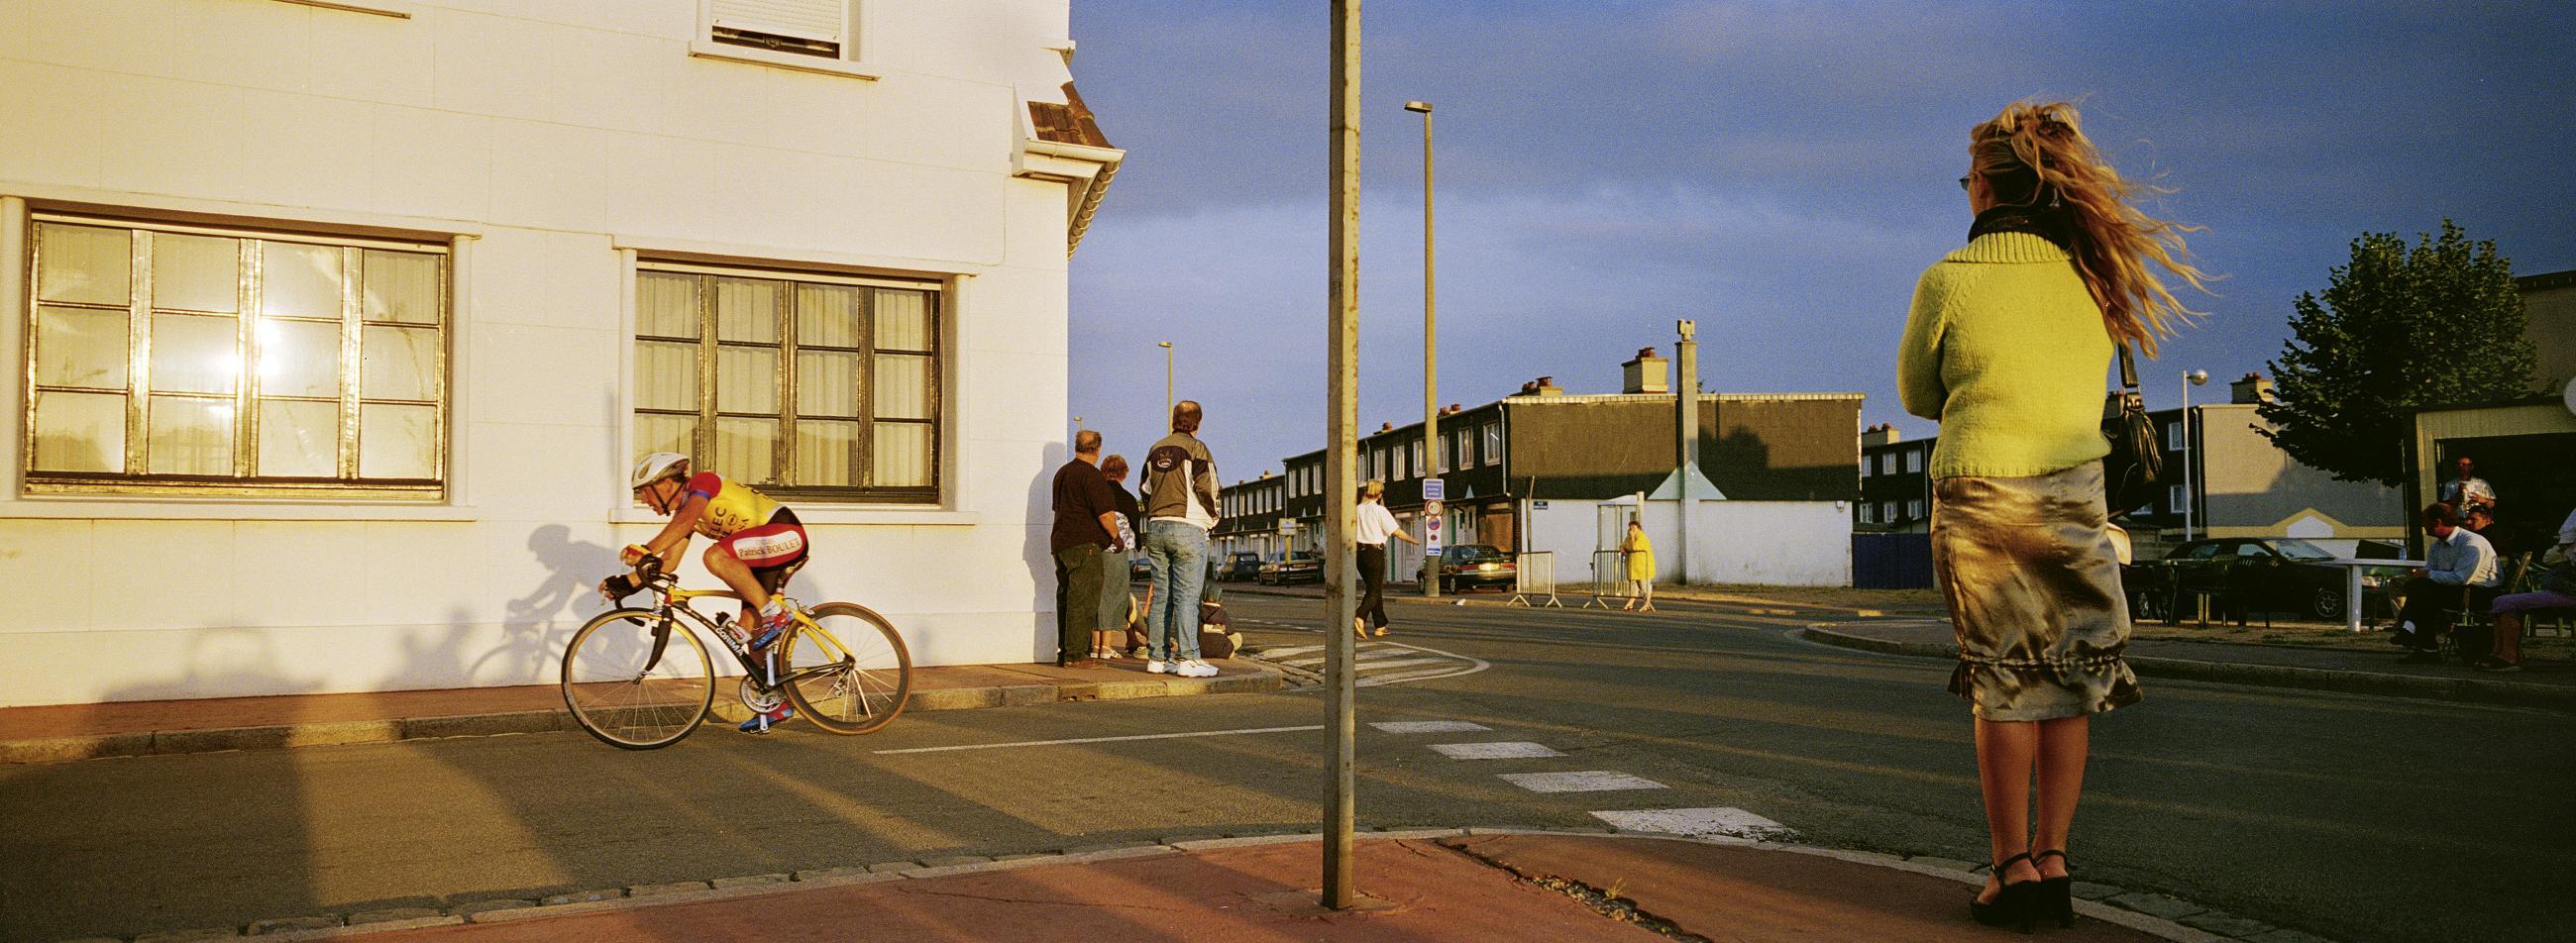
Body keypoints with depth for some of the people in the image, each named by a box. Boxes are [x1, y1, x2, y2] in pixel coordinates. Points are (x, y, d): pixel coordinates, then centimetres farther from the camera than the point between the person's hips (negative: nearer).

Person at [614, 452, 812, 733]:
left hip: (786, 534, -10)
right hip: (763, 551, 10)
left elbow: (686, 519, -30)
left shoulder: (703, 482, -10)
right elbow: (668, 562, 13)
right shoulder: (683, 511, 15)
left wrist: (647, 550, -39)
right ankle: (776, 705, 12)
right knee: (749, 630, 4)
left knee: (715, 557, -31)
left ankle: (775, 615, -21)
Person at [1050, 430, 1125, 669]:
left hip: (1060, 542, 9)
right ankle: (1075, 654, -11)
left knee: (1066, 598, 13)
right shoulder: (1091, 475, -12)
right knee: (1083, 598, -8)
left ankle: (1063, 651, 16)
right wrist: (1116, 538, -1)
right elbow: (1105, 513, -16)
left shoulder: (1062, 473, 17)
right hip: (1084, 544, -9)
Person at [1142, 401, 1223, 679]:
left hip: (1156, 529, 6)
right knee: (1186, 596, -7)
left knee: (1160, 596, 9)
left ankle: (1157, 657, 11)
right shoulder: (1196, 448, -7)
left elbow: (1146, 489, 17)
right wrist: (1212, 517, 5)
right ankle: (1188, 659, -8)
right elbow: (1206, 489, -11)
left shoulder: (1155, 450, 14)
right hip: (1188, 530, -6)